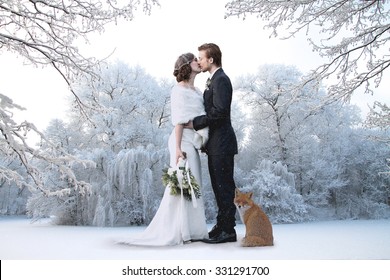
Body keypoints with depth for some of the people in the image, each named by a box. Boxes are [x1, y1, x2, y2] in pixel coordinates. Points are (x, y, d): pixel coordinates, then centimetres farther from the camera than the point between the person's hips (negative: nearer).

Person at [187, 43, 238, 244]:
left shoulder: (221, 80, -13)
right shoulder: (214, 80, 18)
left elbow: (219, 111, -22)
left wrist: (195, 123, -16)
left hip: (221, 143, -10)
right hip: (215, 143, 10)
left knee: (224, 186, -3)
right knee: (219, 186, 15)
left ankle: (228, 230, 7)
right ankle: (222, 225, 26)